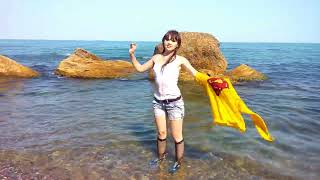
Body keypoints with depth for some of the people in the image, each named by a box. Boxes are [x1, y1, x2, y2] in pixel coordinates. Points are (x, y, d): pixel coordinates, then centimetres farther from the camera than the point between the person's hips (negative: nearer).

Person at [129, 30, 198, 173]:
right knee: (161, 133, 15)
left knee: (177, 136, 6)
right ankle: (161, 157, 38)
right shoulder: (156, 58, 8)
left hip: (174, 102, -3)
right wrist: (132, 54, 10)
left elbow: (196, 74, -8)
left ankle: (179, 162, 27)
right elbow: (140, 68, 19)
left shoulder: (180, 60, -4)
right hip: (158, 101, 4)